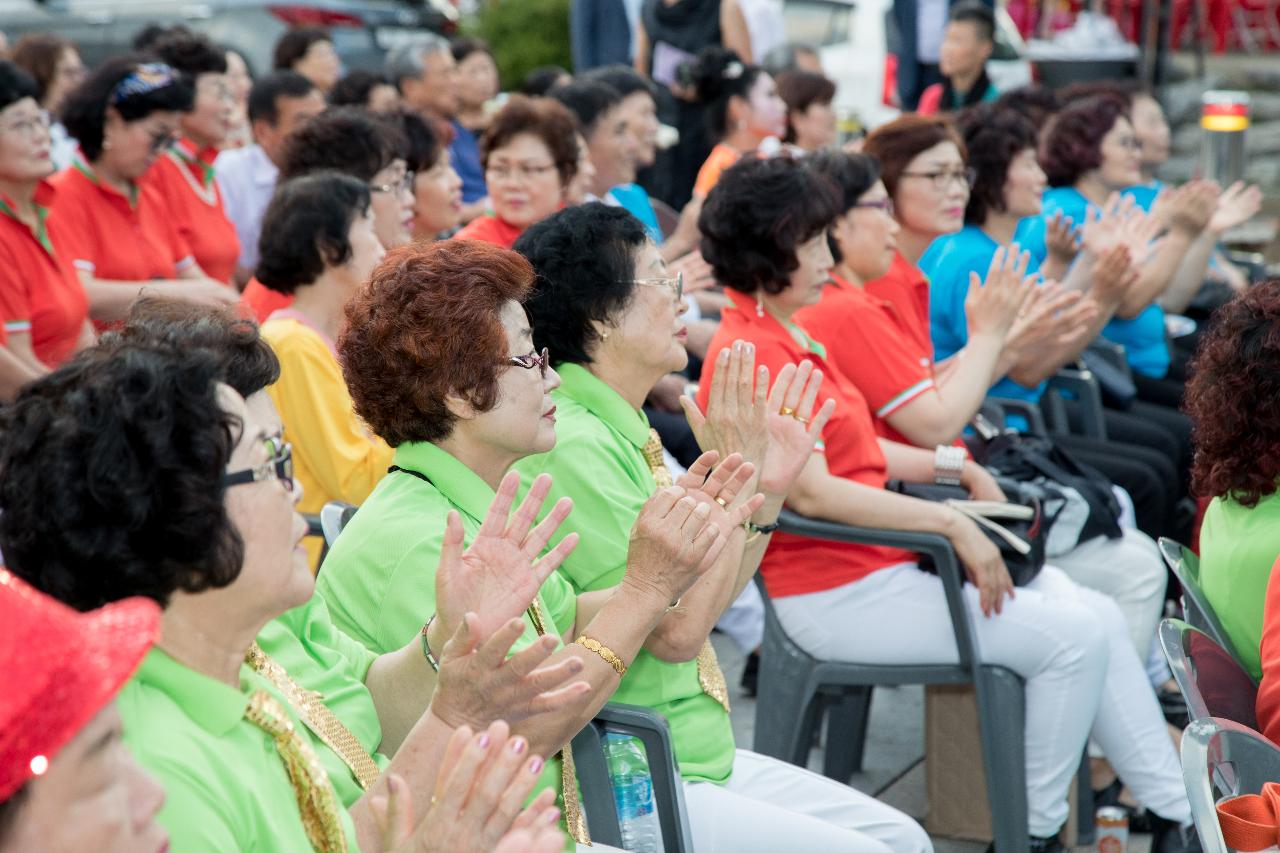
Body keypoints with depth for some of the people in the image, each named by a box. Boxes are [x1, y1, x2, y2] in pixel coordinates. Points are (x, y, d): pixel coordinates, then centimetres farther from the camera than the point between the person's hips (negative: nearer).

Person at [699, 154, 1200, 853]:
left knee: (1100, 617, 4)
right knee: (1074, 636, -13)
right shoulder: (749, 353, -19)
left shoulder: (792, 337, 14)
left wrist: (958, 470, 9)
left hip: (881, 561, 10)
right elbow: (810, 492, -26)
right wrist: (952, 524, -23)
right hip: (835, 595, -10)